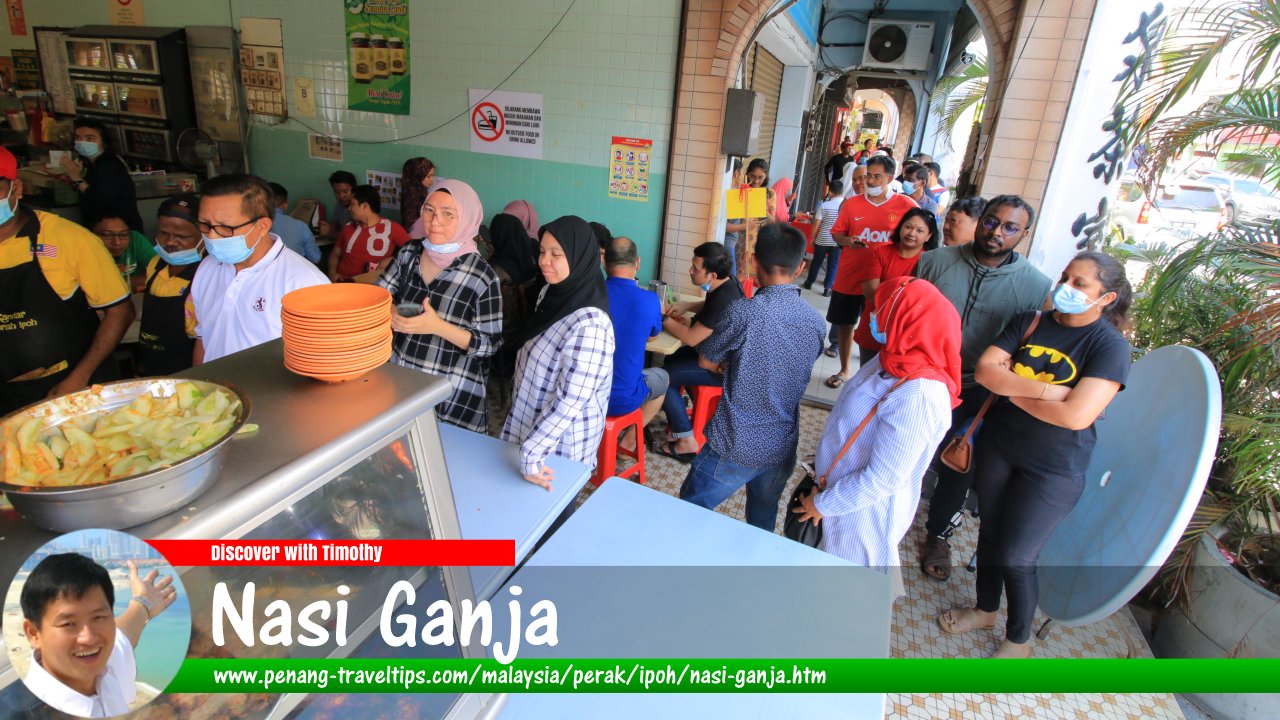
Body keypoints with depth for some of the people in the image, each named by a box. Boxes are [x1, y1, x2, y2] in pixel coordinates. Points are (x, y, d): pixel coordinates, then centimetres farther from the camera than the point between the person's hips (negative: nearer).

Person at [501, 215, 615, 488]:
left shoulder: (588, 324, -29)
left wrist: (530, 453, -26)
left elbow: (570, 401, -30)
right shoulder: (554, 295, -1)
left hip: (562, 442, -8)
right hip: (532, 423, 8)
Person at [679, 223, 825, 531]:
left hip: (736, 446, -5)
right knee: (763, 524, 25)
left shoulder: (744, 312, -19)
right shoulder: (816, 322, -2)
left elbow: (707, 361, -3)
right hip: (783, 448, 5)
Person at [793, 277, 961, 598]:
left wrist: (823, 503, -15)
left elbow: (881, 479, -28)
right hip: (839, 481, 8)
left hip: (863, 510, -8)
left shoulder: (916, 398, -34)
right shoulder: (893, 360, -6)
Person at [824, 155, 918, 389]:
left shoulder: (906, 205, -5)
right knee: (844, 324, 14)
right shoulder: (852, 203, 2)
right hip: (848, 277, 3)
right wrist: (846, 241, -12)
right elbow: (837, 232, 9)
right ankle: (844, 370, 33)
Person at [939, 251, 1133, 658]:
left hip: (1053, 470, -5)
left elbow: (1076, 415, -26)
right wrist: (1043, 389, -23)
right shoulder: (1030, 322, -1)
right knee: (990, 532, 19)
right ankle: (985, 610, 44)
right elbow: (985, 369, -11)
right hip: (997, 446, 5)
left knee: (1016, 558, 3)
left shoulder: (1111, 346, -16)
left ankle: (1018, 641, 31)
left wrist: (1016, 394, -14)